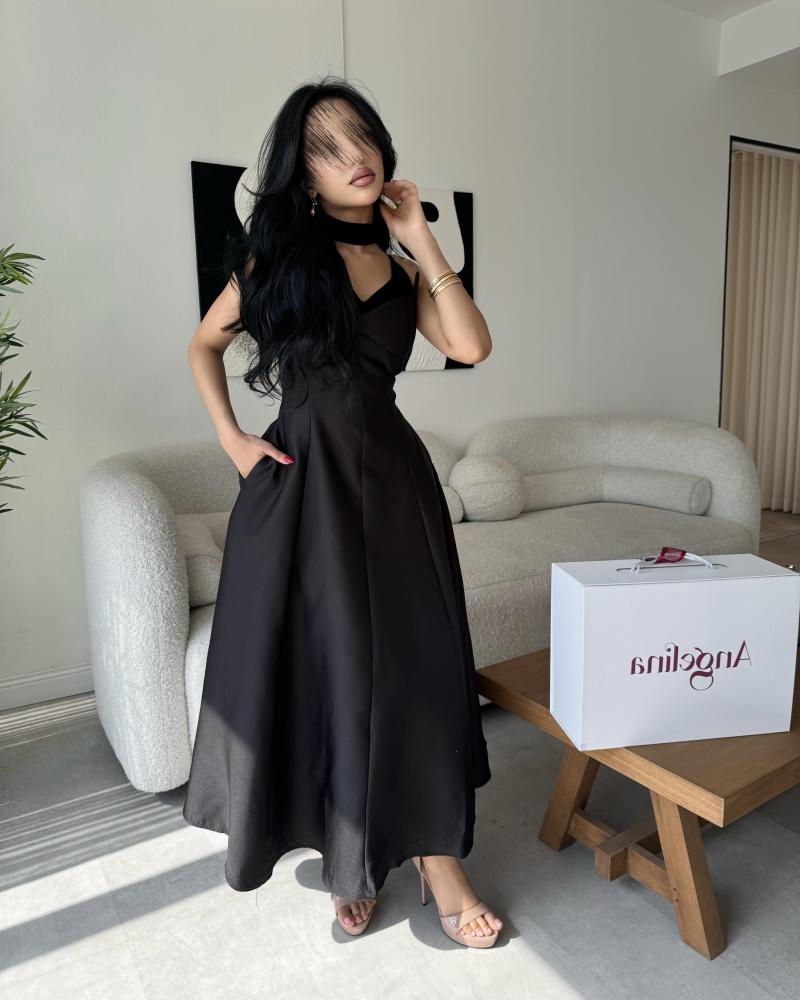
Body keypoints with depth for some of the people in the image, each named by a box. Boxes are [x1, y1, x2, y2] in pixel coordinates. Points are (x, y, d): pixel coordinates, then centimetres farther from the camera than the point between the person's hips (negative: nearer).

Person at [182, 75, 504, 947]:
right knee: (317, 664, 6)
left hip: (392, 478, 2)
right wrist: (230, 437, 1)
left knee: (412, 661, 3)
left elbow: (472, 346, -7)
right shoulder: (278, 252, 4)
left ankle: (437, 858, 20)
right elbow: (203, 344, 13)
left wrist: (419, 238, -2)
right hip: (301, 478, -2)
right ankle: (351, 857, 29)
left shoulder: (403, 270, 10)